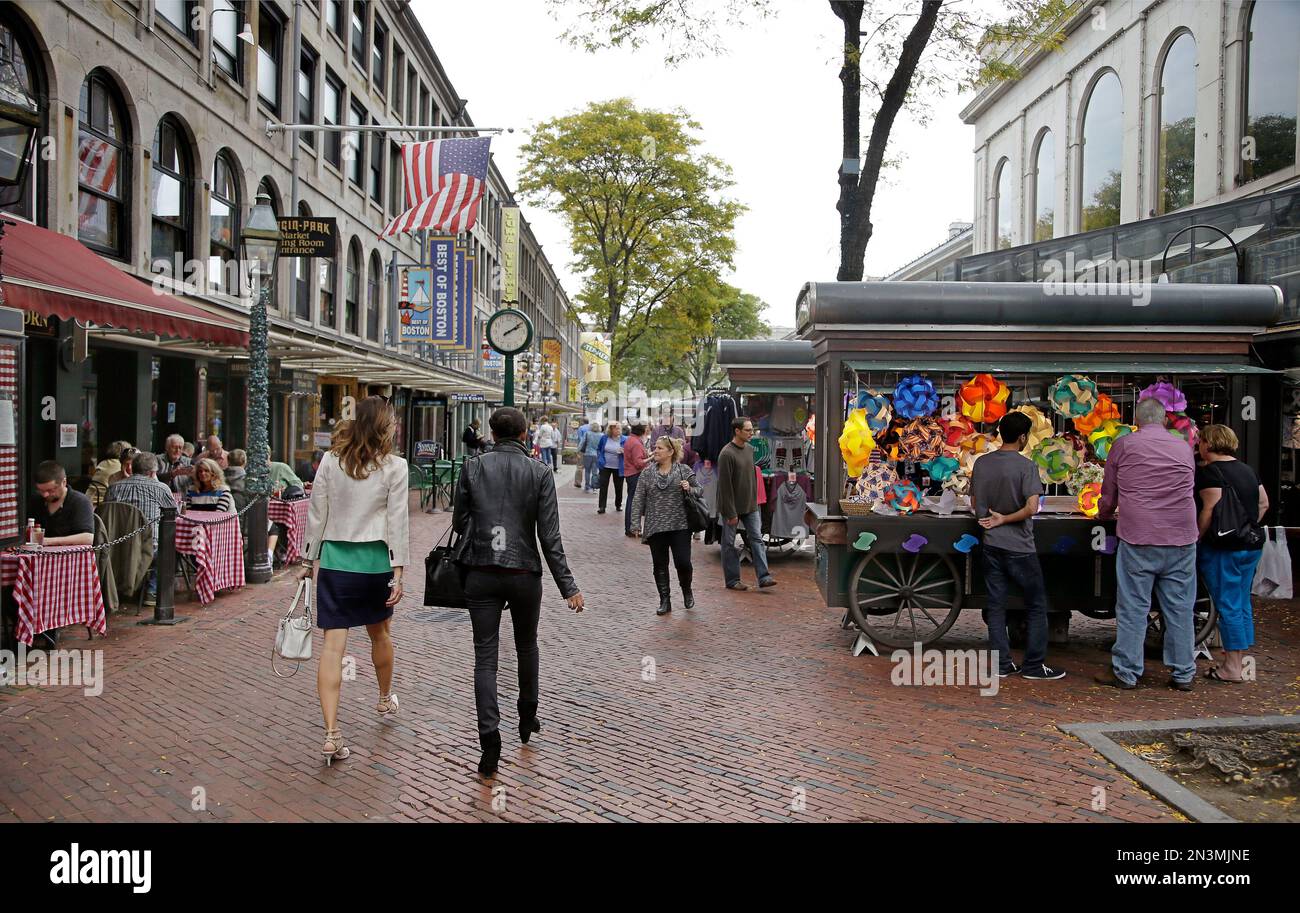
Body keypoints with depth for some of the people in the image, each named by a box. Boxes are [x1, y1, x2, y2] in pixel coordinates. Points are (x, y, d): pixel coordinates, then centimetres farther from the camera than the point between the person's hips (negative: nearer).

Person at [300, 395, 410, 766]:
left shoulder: (330, 460, 1)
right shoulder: (394, 466, -6)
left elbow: (317, 515, 3)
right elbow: (398, 520, -8)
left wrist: (310, 560, 13)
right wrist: (398, 570, -4)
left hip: (334, 560, 1)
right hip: (375, 561, -1)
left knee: (333, 644, -1)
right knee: (380, 634, 22)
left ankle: (331, 734, -8)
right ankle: (385, 700, 45)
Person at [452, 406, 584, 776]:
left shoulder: (472, 468, -3)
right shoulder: (539, 474, -5)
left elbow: (459, 522, 2)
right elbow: (550, 536, -8)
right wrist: (568, 586, -4)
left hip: (481, 574, 0)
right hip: (524, 574, 0)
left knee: (485, 656, 3)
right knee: (526, 646, 22)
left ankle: (489, 740, -8)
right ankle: (527, 718, 37)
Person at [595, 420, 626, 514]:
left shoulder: (624, 439, -9)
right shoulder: (604, 438, -4)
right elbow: (598, 449, 12)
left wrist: (624, 452, -23)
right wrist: (600, 459, 3)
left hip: (618, 468, -1)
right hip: (605, 466, 1)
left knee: (618, 487, 11)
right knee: (603, 486, -1)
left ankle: (618, 505, 29)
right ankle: (601, 506, 2)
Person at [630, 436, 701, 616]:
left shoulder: (684, 471, 2)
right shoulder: (647, 474, 7)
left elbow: (699, 491, 8)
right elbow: (638, 500, 6)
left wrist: (689, 489, -14)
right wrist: (636, 524, -1)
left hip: (680, 526, -2)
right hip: (655, 528, 2)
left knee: (683, 562, -6)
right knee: (660, 565, 6)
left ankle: (687, 591, 23)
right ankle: (665, 601, 16)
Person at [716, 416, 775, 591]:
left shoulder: (749, 449, 8)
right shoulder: (727, 454, -17)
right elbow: (725, 485, -18)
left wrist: (755, 501, 13)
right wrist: (730, 513, -18)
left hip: (750, 506, 7)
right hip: (732, 507, -7)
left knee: (757, 539, 0)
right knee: (729, 543, 4)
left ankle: (764, 576, -1)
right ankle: (732, 580, 11)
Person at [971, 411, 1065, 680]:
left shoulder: (981, 463, 3)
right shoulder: (1026, 466, -14)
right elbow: (1031, 508, -22)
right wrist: (1003, 519, -10)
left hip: (991, 545, 5)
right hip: (1019, 547, -5)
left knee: (996, 605, 9)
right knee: (1037, 605, 7)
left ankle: (1001, 663, 13)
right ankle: (1034, 666, 9)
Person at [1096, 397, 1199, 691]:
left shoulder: (1123, 445, 2)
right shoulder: (1184, 447, 10)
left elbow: (1108, 496, 11)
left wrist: (1103, 516, 31)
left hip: (1137, 538, -3)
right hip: (1182, 539, 3)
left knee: (1132, 608, 3)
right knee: (1180, 608, 9)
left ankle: (1126, 673, 8)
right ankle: (1183, 674, 15)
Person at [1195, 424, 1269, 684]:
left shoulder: (1210, 471, -12)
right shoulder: (1247, 470, 13)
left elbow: (1210, 510, -19)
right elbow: (1264, 503, 16)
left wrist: (1196, 538, -12)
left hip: (1223, 547, -8)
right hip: (1252, 545, 8)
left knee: (1228, 606, -3)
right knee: (1242, 604, 14)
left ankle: (1232, 668, 1)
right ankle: (1241, 661, 20)